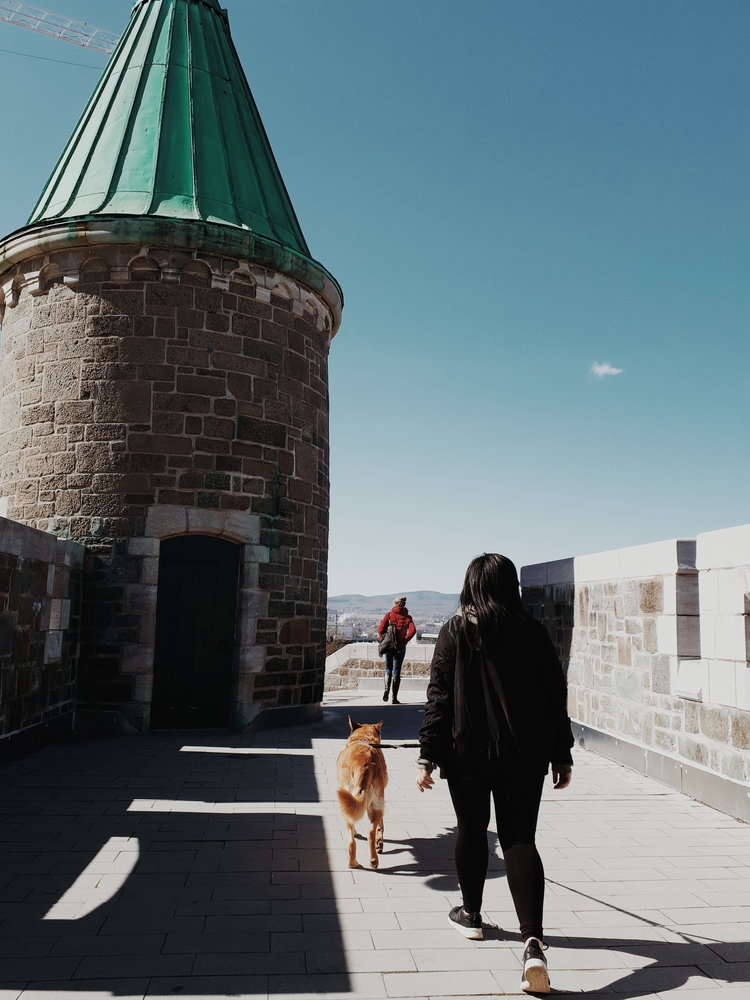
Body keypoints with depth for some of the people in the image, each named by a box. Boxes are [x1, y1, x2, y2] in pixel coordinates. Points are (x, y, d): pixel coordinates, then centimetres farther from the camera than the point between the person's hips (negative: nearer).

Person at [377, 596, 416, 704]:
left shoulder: (389, 615, 0)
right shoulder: (407, 617, 2)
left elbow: (380, 629, -9)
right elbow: (413, 630, -14)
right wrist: (405, 640, -6)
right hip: (401, 646, 0)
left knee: (388, 669, 15)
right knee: (397, 671, 7)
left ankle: (387, 689, -10)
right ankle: (395, 698, 5)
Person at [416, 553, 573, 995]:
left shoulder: (456, 631, -6)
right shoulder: (533, 631, -1)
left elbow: (439, 697, -8)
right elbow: (556, 696, 2)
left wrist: (429, 756, -3)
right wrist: (562, 755, 10)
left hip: (468, 751, -1)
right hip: (525, 754, 1)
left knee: (471, 831, 19)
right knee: (520, 839, 6)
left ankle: (471, 915, 36)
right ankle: (534, 942, -9)